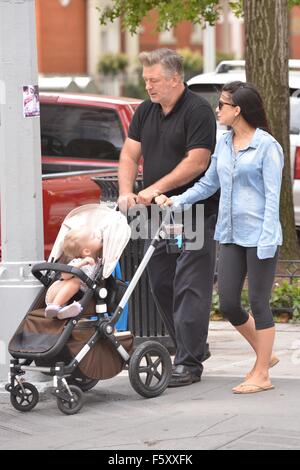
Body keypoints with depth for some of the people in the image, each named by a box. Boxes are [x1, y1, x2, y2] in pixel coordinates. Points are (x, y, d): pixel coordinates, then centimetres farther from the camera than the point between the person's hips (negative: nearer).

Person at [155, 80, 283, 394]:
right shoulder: (224, 144, 11)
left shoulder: (266, 145, -9)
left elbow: (272, 195, -11)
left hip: (258, 236, -7)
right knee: (228, 304, 6)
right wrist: (176, 201, 5)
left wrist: (267, 239, -16)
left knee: (259, 303, 0)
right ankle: (264, 354, 27)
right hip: (230, 235, 7)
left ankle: (261, 375, 9)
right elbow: (208, 183, 17)